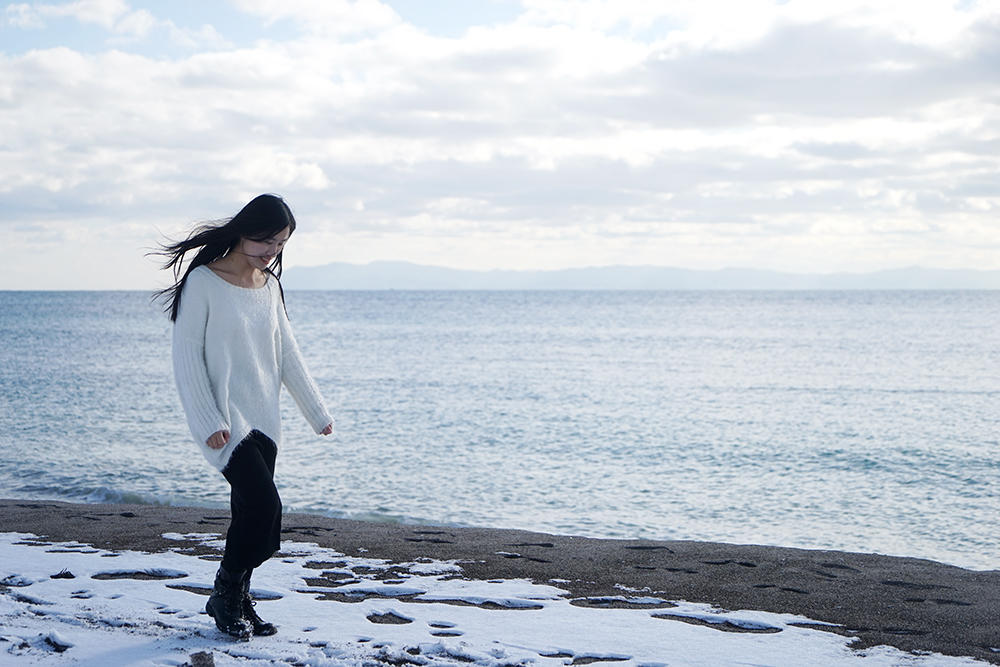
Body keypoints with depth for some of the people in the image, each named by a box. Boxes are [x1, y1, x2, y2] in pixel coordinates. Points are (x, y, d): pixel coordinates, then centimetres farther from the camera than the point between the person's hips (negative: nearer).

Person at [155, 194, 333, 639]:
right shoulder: (203, 281, -8)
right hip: (222, 418, -6)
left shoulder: (269, 285, 12)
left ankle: (235, 601, 18)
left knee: (251, 512, 5)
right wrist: (209, 421, -16)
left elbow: (287, 353, 18)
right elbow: (186, 355, -9)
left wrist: (317, 412, 17)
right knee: (264, 503, -17)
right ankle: (226, 595, 0)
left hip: (263, 419, 6)